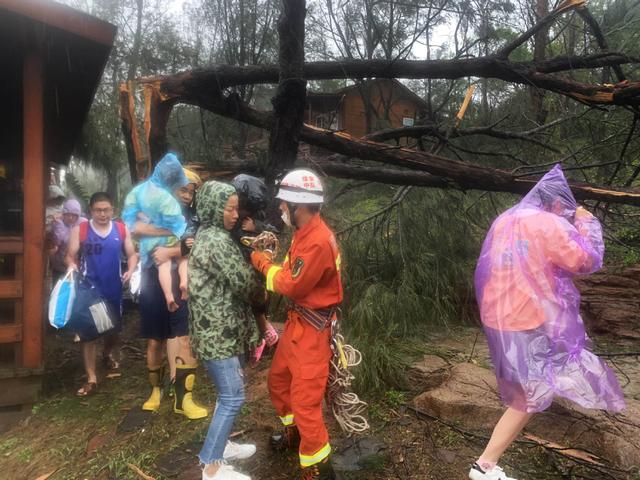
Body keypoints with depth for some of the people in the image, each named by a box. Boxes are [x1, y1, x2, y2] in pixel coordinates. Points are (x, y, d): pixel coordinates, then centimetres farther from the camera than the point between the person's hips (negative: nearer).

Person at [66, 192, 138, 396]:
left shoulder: (122, 230, -1)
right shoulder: (79, 230, -4)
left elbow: (132, 254, 4)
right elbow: (70, 256, -3)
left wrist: (130, 270, -16)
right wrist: (73, 267, -25)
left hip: (114, 289, 2)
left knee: (114, 327, 20)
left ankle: (108, 353, 52)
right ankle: (91, 379, 12)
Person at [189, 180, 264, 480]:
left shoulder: (208, 235, 13)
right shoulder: (217, 241, -21)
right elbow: (243, 282, -19)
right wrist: (262, 294, 2)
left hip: (222, 327, 10)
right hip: (219, 331, -10)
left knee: (228, 392, 21)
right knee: (233, 397, -1)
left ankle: (221, 445, 37)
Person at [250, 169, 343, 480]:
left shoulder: (318, 240, -25)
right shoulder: (305, 233, 7)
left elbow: (292, 285, -21)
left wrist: (264, 264, -8)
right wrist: (270, 256, -4)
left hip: (312, 330, -10)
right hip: (297, 322, 10)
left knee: (305, 402, -2)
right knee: (278, 382, 25)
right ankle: (294, 435, 47)